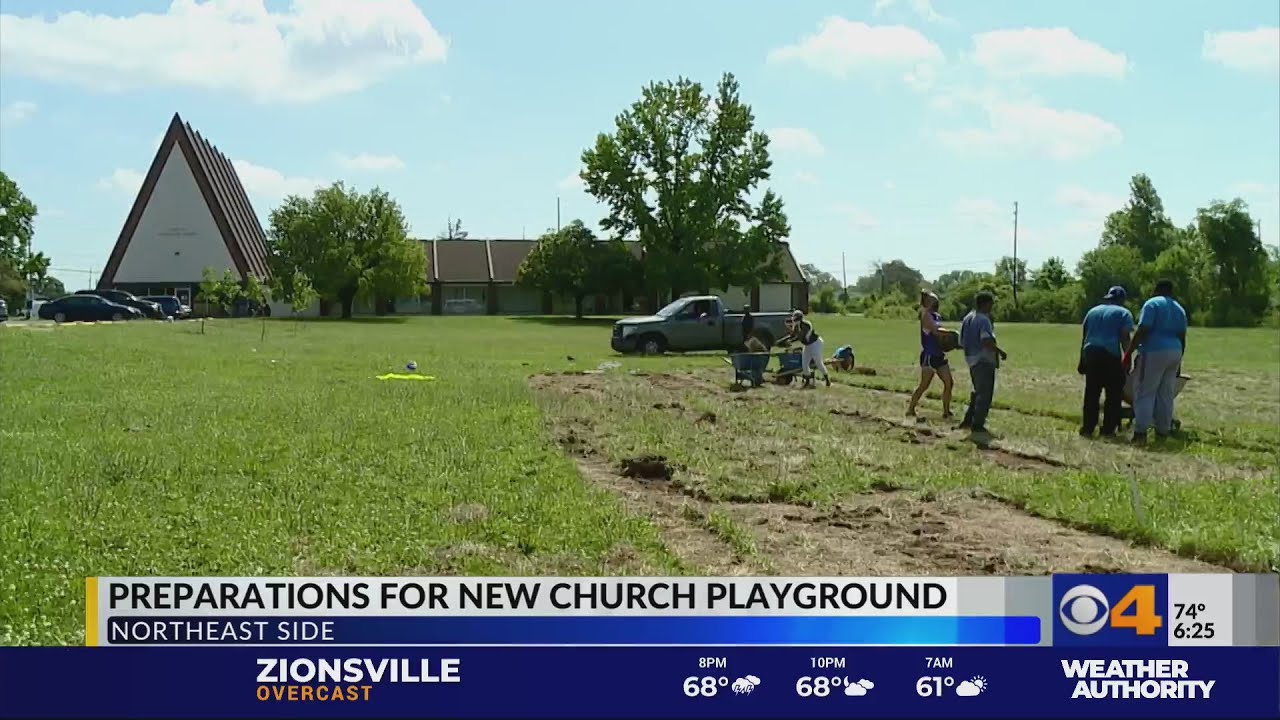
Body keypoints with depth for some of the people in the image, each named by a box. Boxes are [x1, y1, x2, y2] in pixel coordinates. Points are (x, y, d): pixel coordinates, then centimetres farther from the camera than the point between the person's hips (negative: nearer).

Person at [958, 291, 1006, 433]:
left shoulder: (968, 318, 11)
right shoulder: (983, 320, -17)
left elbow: (962, 341, 16)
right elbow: (987, 341, -28)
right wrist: (1001, 352, -17)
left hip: (971, 360, 9)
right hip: (984, 360, -9)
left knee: (978, 391, 21)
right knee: (985, 394, 0)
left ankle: (968, 420, 22)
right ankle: (977, 424, 2)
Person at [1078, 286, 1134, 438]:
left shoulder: (1093, 311, 21)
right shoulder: (1123, 313, 7)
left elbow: (1084, 337, 19)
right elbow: (1124, 337, -5)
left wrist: (1082, 360, 22)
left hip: (1091, 353, 4)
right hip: (1111, 355, -4)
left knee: (1091, 393, 8)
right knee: (1113, 394, 5)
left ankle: (1087, 428, 6)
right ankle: (1108, 429, 3)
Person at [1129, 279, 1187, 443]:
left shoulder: (1152, 304, -5)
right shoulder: (1179, 309, 17)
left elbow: (1142, 331, -15)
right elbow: (1182, 337, 15)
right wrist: (1179, 359, 22)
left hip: (1154, 352, -7)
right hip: (1174, 352, 7)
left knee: (1145, 392, -6)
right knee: (1166, 394, 11)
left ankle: (1141, 431, -12)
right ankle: (1163, 430, 12)